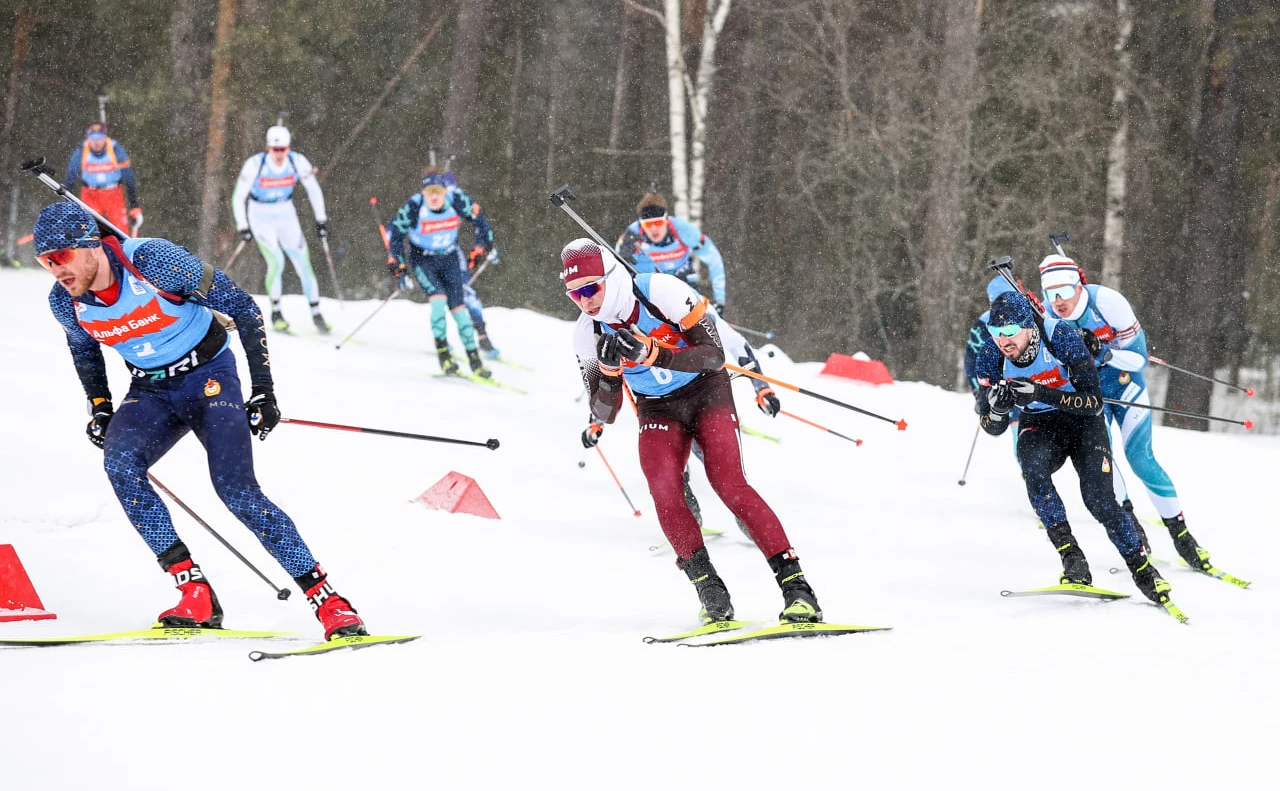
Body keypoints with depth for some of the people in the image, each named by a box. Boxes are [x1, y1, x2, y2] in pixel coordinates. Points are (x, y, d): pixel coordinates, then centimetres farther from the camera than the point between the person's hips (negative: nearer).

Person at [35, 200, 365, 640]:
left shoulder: (153, 261, -26)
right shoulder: (65, 303, -10)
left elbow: (241, 307, -17)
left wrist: (263, 389, -17)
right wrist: (99, 407, 8)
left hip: (210, 376, -4)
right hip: (151, 392, 4)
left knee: (236, 491, -20)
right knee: (119, 463, -25)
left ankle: (329, 603, -13)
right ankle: (196, 597, -23)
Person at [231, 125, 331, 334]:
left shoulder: (298, 162, -15)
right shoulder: (255, 164, -23)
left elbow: (314, 190, 0)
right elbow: (238, 197, -14)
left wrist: (321, 220, -1)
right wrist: (242, 227, -19)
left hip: (286, 215, 3)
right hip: (261, 216, -3)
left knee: (303, 262, -4)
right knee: (276, 261, -19)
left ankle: (316, 313, 7)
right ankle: (276, 312, -4)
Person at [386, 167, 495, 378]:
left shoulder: (458, 200, -20)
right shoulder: (414, 207, -25)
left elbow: (478, 219, -2)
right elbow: (394, 231, -10)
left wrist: (483, 245, -1)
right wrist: (396, 260, -13)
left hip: (449, 258, 2)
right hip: (422, 260, -2)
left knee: (458, 305, -5)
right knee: (439, 298, -23)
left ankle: (474, 359, 1)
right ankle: (443, 352, -14)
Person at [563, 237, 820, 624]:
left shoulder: (661, 291, -25)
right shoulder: (588, 333, -12)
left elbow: (715, 356, -27)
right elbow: (604, 414, -10)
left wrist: (651, 353, -39)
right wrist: (610, 371, -30)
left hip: (706, 390, -4)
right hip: (657, 409, 4)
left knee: (729, 484, -22)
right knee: (664, 490, -22)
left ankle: (795, 585, -21)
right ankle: (711, 594, -13)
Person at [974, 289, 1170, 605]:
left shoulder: (1061, 338, -26)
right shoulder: (991, 360, -15)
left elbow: (1095, 402, -27)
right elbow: (995, 429, -7)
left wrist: (1041, 394, -39)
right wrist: (997, 408, -31)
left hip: (1083, 421, -2)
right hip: (1038, 426, 2)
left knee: (1099, 499, -20)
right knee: (1033, 467, -32)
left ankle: (1143, 569, 1)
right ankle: (1072, 559, -29)